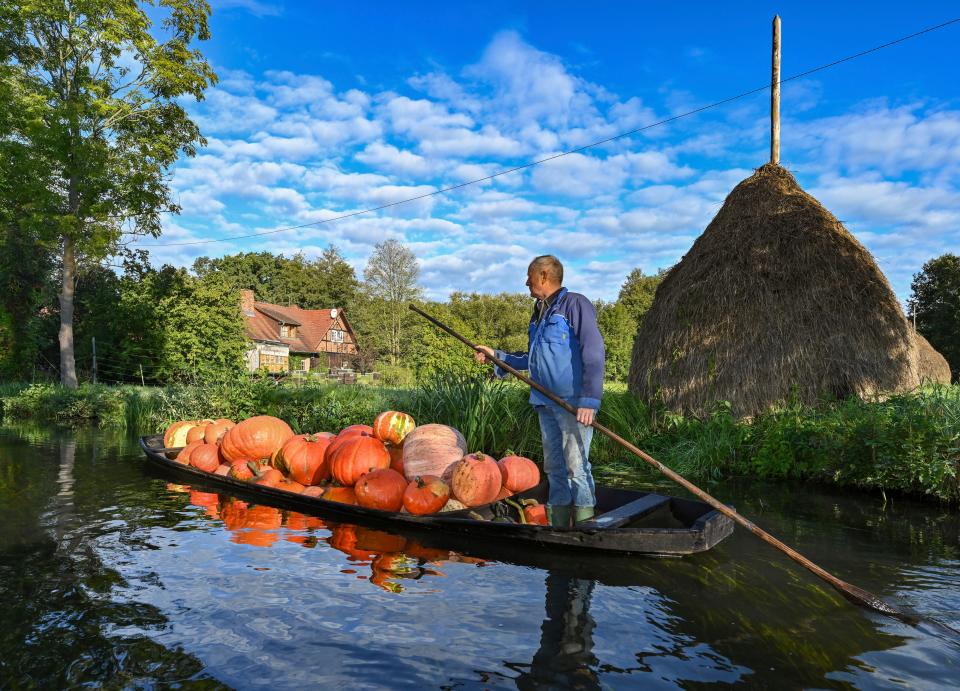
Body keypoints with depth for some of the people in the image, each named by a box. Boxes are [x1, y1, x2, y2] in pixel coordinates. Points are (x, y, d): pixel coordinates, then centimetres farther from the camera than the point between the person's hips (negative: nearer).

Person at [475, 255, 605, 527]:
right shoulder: (538, 314, 19)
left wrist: (589, 401, -23)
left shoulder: (575, 304, -6)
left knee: (576, 466, -8)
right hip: (545, 404, 8)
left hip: (574, 404, -8)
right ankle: (558, 527, 20)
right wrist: (497, 356, 25)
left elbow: (593, 354, -15)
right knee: (554, 468, 12)